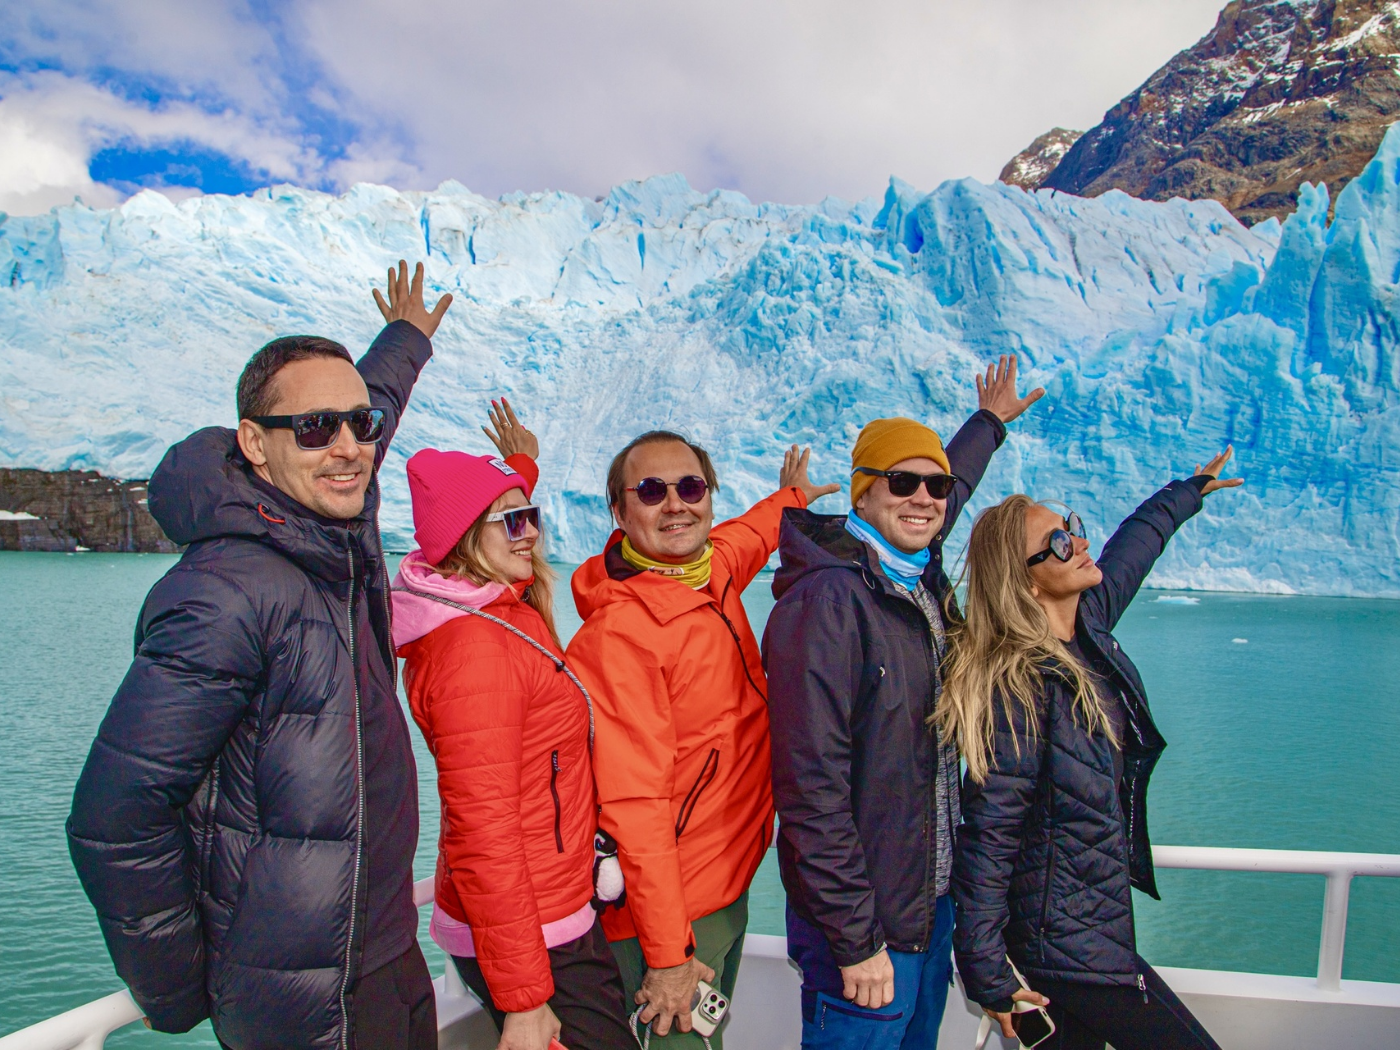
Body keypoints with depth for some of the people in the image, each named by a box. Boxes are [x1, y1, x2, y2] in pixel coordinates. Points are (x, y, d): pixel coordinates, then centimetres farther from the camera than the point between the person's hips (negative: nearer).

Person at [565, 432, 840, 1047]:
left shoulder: (717, 572, -3)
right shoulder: (618, 633, -26)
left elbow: (744, 538, 24)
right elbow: (633, 806, -25)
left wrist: (790, 498, 41)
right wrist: (668, 955, -22)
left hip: (728, 892, 8)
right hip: (669, 915, -8)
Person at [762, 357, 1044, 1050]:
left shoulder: (924, 584, 2)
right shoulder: (828, 601, -21)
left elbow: (939, 503, 26)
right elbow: (811, 788, -23)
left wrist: (988, 421, 41)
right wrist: (856, 941, -19)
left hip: (932, 903, 8)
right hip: (863, 923, -8)